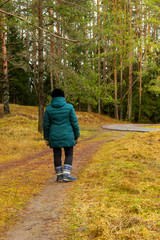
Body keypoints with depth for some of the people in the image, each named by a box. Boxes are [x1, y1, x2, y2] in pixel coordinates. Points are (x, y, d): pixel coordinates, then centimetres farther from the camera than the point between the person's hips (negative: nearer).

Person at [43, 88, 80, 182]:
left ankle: (59, 175, 17)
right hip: (67, 136, -2)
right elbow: (74, 122, -4)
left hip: (54, 137, 2)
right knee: (69, 155, 8)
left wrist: (46, 138, 11)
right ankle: (66, 174, -2)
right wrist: (77, 136, 5)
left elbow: (46, 125, 3)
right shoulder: (69, 107, -5)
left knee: (57, 155, 12)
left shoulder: (49, 108, -1)